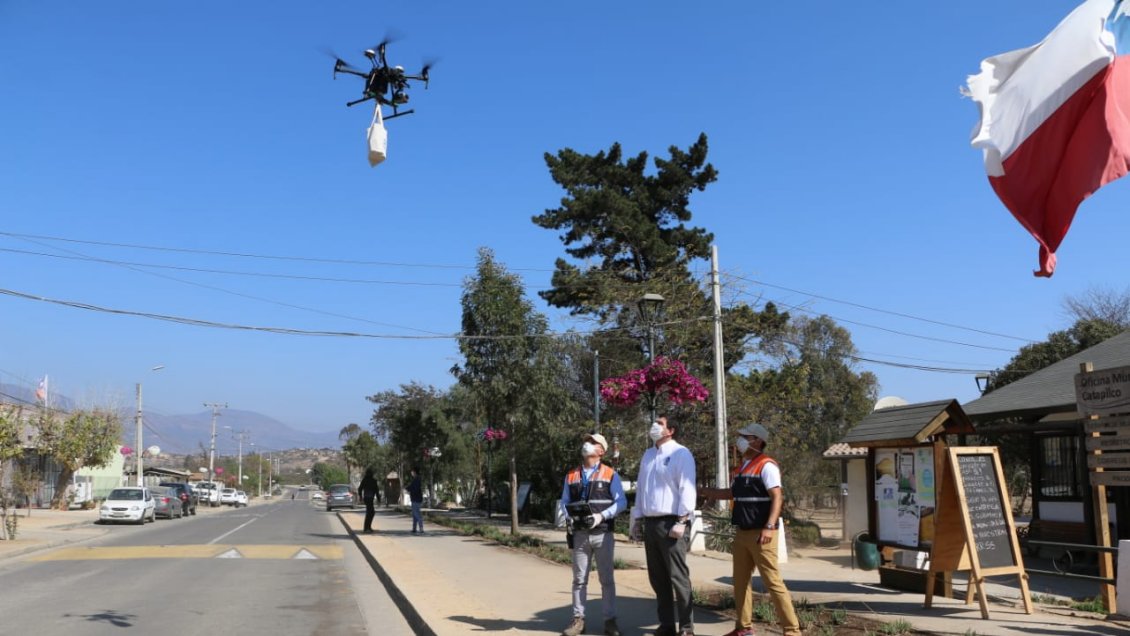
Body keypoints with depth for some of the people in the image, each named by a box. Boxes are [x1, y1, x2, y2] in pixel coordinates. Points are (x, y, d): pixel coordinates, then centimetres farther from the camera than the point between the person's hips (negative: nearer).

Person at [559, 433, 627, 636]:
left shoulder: (610, 475, 1)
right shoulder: (571, 476, 11)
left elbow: (621, 502, -4)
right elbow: (564, 502, 14)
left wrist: (602, 516, -16)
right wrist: (569, 517, -7)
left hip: (602, 534, -3)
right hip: (579, 535, 3)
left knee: (606, 578, 2)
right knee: (579, 579, 6)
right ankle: (578, 619, 13)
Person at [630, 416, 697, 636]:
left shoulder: (680, 453, -6)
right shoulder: (648, 455, 17)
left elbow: (687, 489, -12)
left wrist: (681, 522, -18)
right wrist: (637, 519, 16)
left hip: (671, 523, -7)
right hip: (650, 523, 7)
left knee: (678, 577, -4)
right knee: (657, 578, 10)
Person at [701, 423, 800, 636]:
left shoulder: (766, 466, -12)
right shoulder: (741, 468, 14)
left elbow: (776, 498, -18)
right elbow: (733, 492, 27)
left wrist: (769, 527, -26)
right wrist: (710, 492, 23)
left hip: (760, 533, -9)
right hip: (742, 532, 9)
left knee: (772, 582, -8)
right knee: (740, 581, 13)